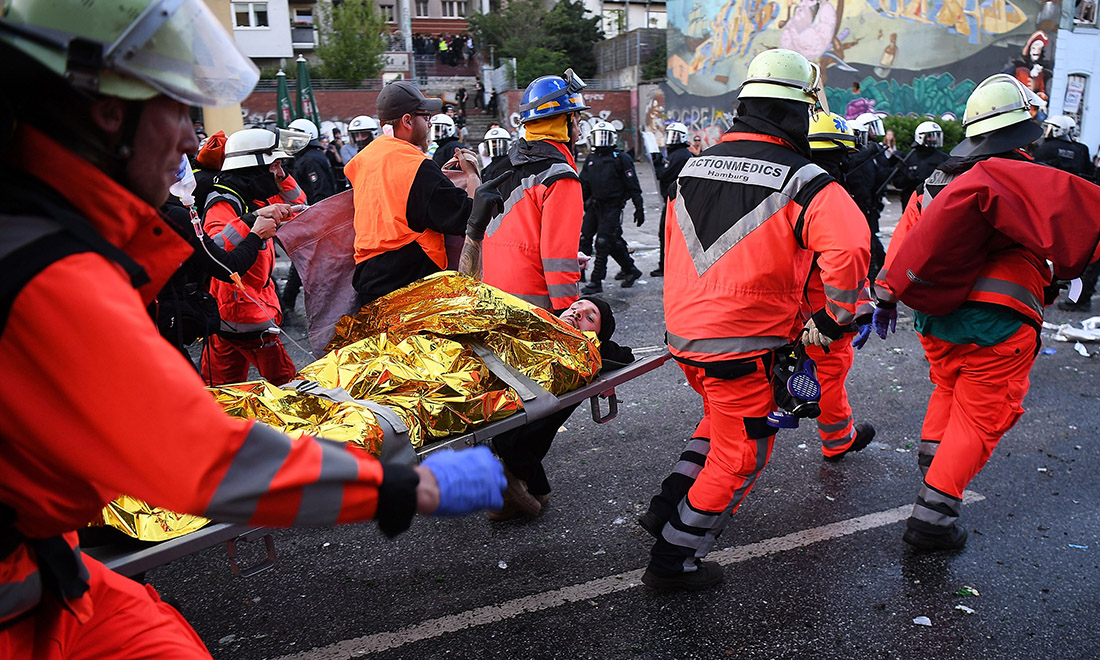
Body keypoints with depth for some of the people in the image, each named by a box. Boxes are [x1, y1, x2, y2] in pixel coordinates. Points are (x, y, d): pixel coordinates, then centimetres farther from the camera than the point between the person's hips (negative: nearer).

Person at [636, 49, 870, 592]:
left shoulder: (694, 167, 9)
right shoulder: (803, 181, -12)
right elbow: (849, 249, -25)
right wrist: (831, 322, -9)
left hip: (682, 333, 7)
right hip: (742, 345, -7)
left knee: (724, 419, 30)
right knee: (740, 455, 11)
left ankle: (668, 507, 29)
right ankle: (673, 560, 19)